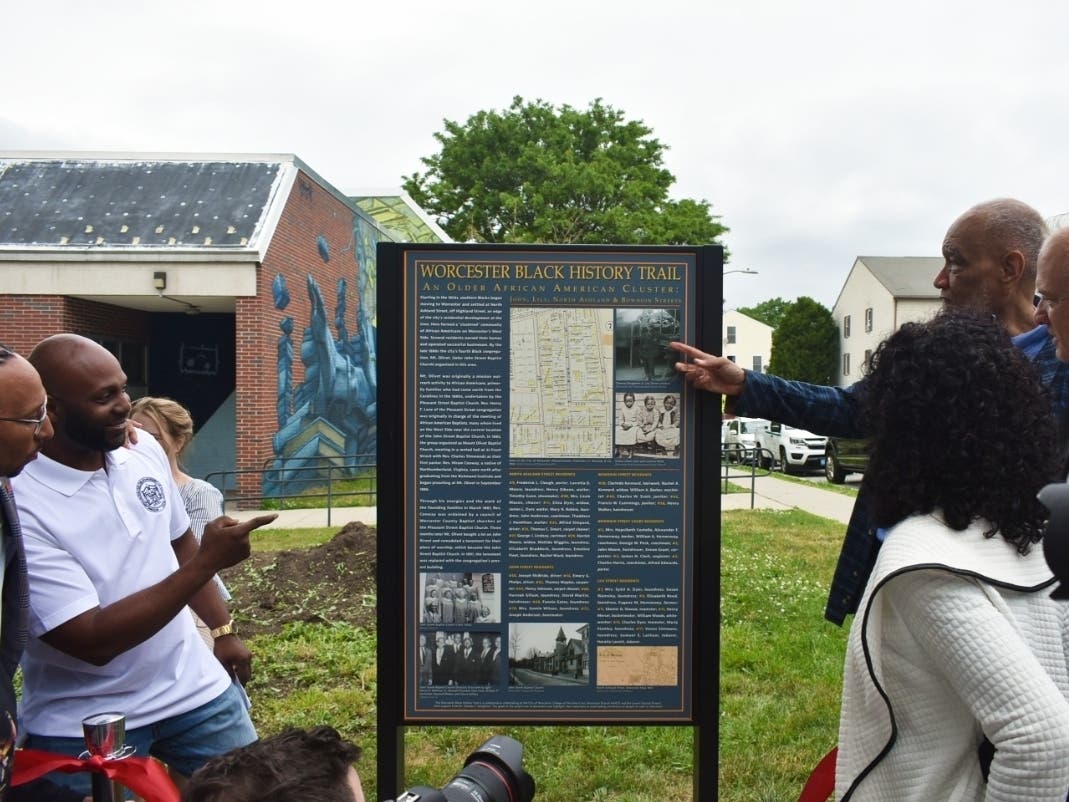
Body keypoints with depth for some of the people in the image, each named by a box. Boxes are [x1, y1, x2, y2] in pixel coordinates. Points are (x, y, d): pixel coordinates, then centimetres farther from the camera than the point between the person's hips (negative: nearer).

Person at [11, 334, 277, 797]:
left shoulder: (143, 449, -4)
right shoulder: (19, 507, -23)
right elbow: (95, 641, -25)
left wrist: (222, 629, 9)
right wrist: (208, 561, -26)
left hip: (195, 688, 5)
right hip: (84, 728, -5)